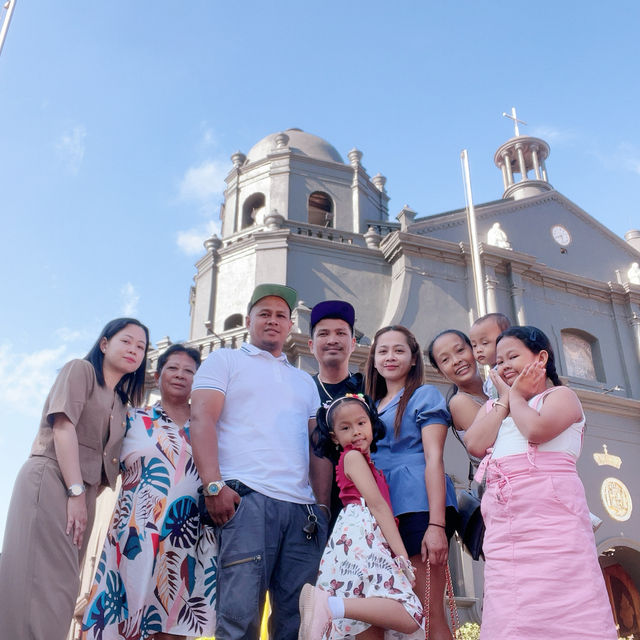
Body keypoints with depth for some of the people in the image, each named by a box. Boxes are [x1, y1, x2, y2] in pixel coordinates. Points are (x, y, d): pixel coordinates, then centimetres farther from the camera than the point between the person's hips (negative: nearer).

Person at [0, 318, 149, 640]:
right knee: (47, 583, -16)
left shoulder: (121, 404, 23)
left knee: (60, 585, 5)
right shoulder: (80, 369, 2)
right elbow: (63, 426, -10)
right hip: (51, 479, -8)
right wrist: (76, 491, -17)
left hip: (81, 491, 8)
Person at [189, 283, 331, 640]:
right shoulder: (225, 360, 14)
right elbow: (202, 419, 0)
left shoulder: (305, 381, 27)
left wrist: (323, 505, 8)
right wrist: (214, 486, -13)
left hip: (304, 508, 5)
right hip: (246, 499, -4)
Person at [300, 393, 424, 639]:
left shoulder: (364, 459, 30)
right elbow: (377, 504, -7)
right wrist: (401, 552, -13)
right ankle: (329, 605, -32)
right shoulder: (353, 456, 2)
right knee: (409, 619, -23)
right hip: (361, 534, -9)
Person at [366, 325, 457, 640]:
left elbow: (434, 459, -6)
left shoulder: (424, 395, 5)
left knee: (429, 614, -8)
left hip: (417, 505, -6)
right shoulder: (371, 406, 23)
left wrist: (437, 524, -16)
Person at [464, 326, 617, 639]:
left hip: (551, 511, -5)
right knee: (508, 613, -4)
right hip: (503, 521, 5)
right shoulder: (494, 407, 26)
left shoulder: (561, 396, 11)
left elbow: (536, 430, -12)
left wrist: (516, 395, 6)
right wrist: (505, 397, 10)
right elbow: (475, 444, 4)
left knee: (561, 611, -11)